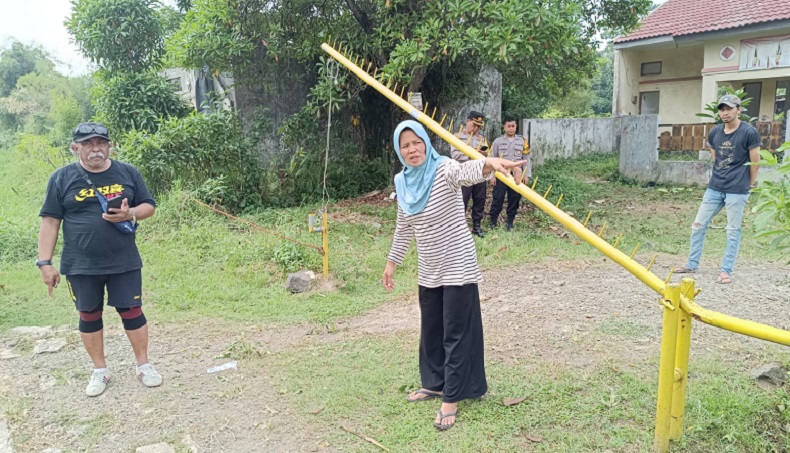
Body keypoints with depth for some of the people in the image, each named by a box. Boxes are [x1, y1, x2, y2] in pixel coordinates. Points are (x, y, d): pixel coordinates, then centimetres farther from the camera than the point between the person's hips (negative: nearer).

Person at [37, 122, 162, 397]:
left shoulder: (128, 173, 1)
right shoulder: (62, 178, -2)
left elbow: (149, 206, 6)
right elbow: (50, 221, -1)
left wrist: (130, 214, -16)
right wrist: (45, 262, -5)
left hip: (124, 262, 0)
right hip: (80, 266, 0)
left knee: (131, 311, 6)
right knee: (89, 316, 10)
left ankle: (144, 365, 21)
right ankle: (100, 371, 25)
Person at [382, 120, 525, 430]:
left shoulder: (444, 170, -17)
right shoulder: (402, 182, 3)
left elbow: (467, 172, -42)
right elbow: (403, 228, 15)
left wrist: (488, 164, -64)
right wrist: (392, 262, 19)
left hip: (457, 267, -7)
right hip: (428, 271, 7)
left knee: (456, 332, 0)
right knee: (430, 329, 18)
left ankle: (451, 399, 11)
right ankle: (434, 384, 36)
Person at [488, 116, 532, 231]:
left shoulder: (522, 141, 5)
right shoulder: (498, 141, 3)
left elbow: (526, 159, 6)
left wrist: (527, 175, 0)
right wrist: (492, 175, -3)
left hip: (516, 176, 1)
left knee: (514, 199, 6)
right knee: (498, 198, 0)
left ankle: (510, 222, 18)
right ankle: (493, 221, 11)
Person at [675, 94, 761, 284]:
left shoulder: (749, 133, -10)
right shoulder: (714, 133, 5)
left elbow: (755, 162, -3)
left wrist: (749, 184, 5)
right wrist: (721, 177, 15)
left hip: (737, 190, -5)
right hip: (714, 188, 5)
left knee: (733, 231, 3)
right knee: (698, 225, 8)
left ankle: (726, 271, 11)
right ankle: (692, 264, 20)